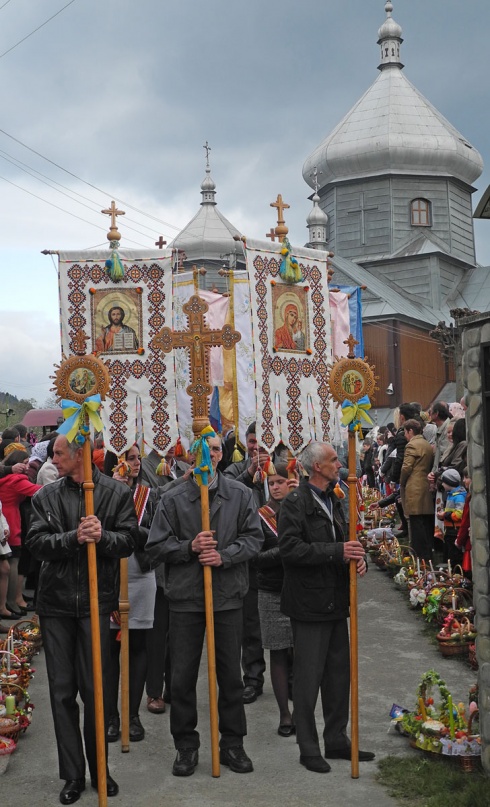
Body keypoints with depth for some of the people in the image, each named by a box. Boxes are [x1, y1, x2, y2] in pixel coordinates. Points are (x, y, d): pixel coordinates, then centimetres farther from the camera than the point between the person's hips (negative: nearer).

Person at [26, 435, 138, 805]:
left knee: (96, 691, 6)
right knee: (62, 691, 7)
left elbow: (129, 540, -5)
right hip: (56, 603, 2)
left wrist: (103, 536, -23)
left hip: (97, 602, -2)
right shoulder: (46, 496, 6)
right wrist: (73, 538, -19)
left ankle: (99, 770, 23)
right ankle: (73, 775, 18)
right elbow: (36, 542, -4)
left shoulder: (117, 493, 0)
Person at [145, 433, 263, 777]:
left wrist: (224, 556, -15)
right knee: (183, 676, 6)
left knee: (231, 674, 10)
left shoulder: (241, 494, 1)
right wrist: (190, 547, -17)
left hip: (228, 596, 1)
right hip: (185, 597, -1)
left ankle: (232, 744, 25)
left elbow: (254, 538, 0)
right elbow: (156, 547, -2)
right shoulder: (173, 498, -3)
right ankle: (186, 746, 22)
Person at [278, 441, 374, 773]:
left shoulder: (333, 501, 14)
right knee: (309, 677, 1)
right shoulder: (295, 503, -12)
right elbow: (290, 548, -23)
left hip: (337, 602, 8)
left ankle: (337, 740, 27)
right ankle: (309, 749, 13)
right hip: (310, 603, -8)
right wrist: (338, 552, -25)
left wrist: (358, 556, -3)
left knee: (339, 673, 14)